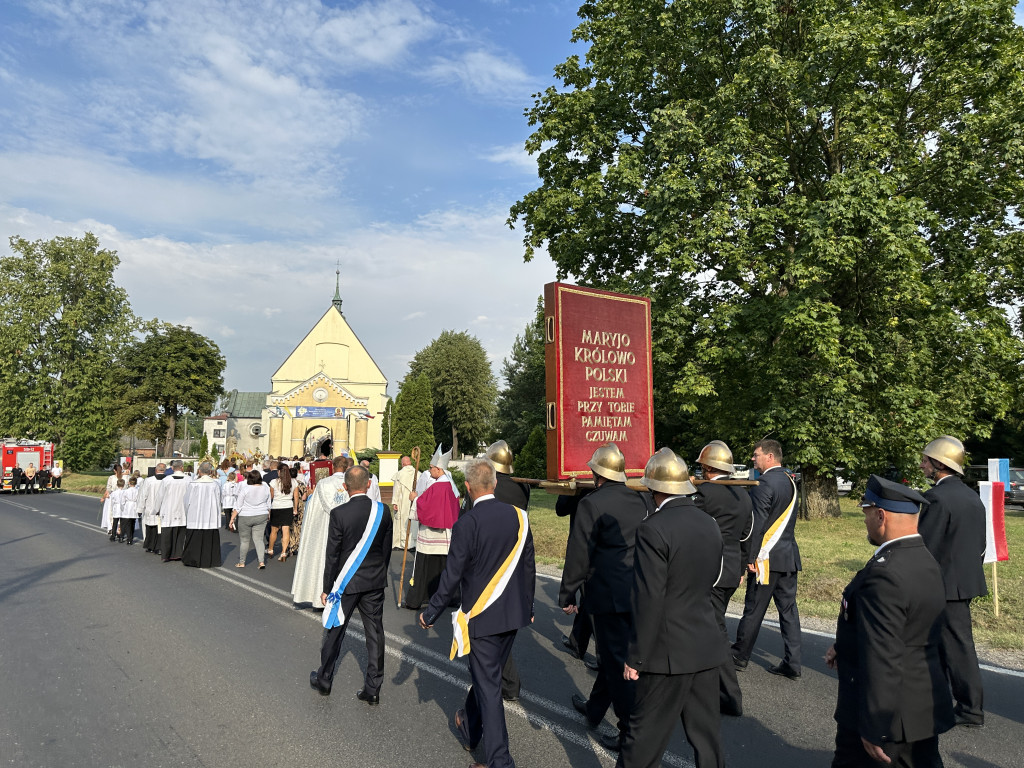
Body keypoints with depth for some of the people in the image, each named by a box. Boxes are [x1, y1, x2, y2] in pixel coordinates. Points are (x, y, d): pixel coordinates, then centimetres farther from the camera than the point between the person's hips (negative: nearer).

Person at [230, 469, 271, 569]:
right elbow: (268, 504, 10)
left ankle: (241, 562, 18)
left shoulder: (244, 489, -15)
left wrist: (232, 518, -3)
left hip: (245, 517, -3)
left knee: (244, 540, 9)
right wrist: (268, 515, 24)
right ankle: (261, 562, -5)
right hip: (261, 516, 3)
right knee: (259, 539, 6)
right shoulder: (266, 488, -2)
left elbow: (238, 506, -11)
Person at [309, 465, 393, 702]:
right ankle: (372, 689, 15)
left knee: (335, 631, 14)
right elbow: (387, 548, 3)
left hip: (346, 582, -2)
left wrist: (327, 588, -1)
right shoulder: (382, 511, -6)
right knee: (374, 633, 9)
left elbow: (332, 554, -10)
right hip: (375, 581, 3)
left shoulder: (339, 513, -16)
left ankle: (323, 680, 31)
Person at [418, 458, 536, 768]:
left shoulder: (466, 524, -19)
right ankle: (469, 728, 44)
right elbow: (529, 567, 4)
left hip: (481, 615, -5)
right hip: (514, 614, 6)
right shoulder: (518, 516, -4)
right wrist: (528, 606, 17)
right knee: (487, 675, 23)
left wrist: (431, 613, -1)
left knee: (488, 685, 5)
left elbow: (452, 576, -15)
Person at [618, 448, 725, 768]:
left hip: (669, 652, -7)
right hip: (707, 647, 7)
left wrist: (635, 658, -12)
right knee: (706, 733, 16)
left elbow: (649, 601, -19)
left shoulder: (654, 529, -19)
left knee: (645, 733, 6)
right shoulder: (710, 524, 5)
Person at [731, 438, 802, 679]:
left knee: (754, 609, 4)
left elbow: (757, 524, -18)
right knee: (788, 609, 10)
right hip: (790, 556, 8)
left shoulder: (764, 484, -16)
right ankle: (792, 664, 13)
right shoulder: (790, 481, 11)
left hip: (767, 557, -8)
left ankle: (740, 656, 17)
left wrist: (750, 557, -13)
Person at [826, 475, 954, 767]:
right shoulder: (925, 560, 4)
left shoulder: (885, 573, -27)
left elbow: (882, 659, -28)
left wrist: (873, 729, -21)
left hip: (885, 710, -8)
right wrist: (845, 646, 15)